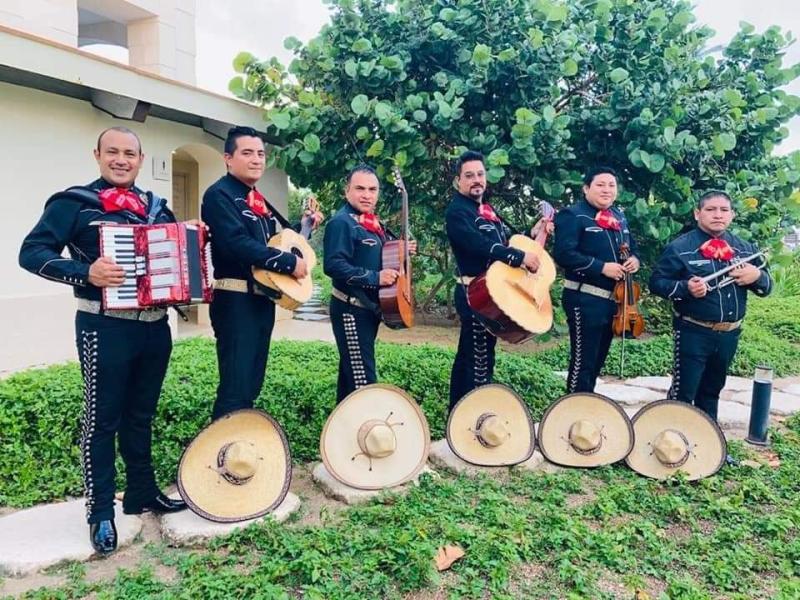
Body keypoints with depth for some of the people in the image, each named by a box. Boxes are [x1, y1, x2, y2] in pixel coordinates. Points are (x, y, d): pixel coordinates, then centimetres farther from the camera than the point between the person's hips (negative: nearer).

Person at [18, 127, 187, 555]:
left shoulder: (156, 207, 13)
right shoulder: (74, 203, -5)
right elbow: (31, 252, -12)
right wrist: (85, 273, -27)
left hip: (155, 325, 6)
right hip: (105, 327, -6)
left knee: (141, 415, 17)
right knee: (102, 419, 3)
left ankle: (142, 493, 31)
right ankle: (100, 511, 16)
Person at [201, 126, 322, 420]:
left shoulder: (257, 199, 17)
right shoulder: (219, 194, -10)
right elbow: (237, 244, -25)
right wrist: (290, 262, -20)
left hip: (263, 299, 9)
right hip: (236, 301, -9)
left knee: (251, 385, 15)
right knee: (235, 390, -7)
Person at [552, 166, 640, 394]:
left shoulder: (619, 217, 15)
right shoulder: (572, 215, -11)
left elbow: (632, 247, 25)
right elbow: (563, 254, -22)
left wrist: (634, 259, 1)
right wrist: (602, 267, -23)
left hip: (614, 300, 8)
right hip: (585, 300, -8)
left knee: (597, 362, 17)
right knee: (582, 363, -3)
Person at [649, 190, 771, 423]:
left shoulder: (744, 248, 7)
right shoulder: (680, 247, -9)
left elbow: (766, 285, 12)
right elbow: (656, 282, -9)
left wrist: (757, 276, -11)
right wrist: (685, 287, -26)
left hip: (730, 333, 6)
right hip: (693, 332, -5)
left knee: (712, 389, 20)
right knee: (683, 392, -2)